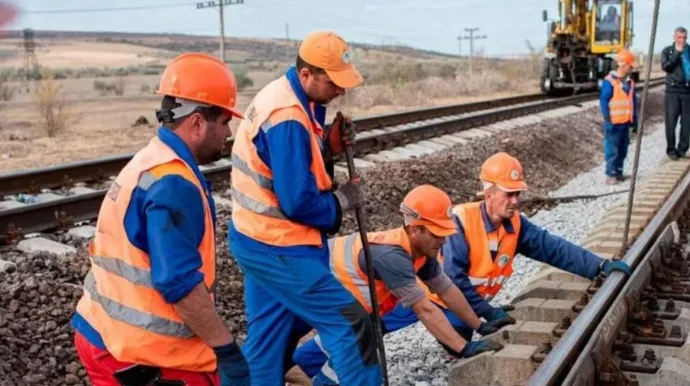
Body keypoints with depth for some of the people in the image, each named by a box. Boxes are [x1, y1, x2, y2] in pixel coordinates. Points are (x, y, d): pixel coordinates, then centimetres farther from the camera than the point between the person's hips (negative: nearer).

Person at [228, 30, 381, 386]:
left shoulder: (285, 96, 6)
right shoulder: (288, 119, -24)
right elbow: (299, 202, -24)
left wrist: (328, 147, -4)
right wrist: (341, 200, -7)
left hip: (259, 240, 10)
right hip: (277, 247, -10)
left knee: (268, 335, 18)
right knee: (350, 323, -5)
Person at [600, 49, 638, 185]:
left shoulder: (630, 82, 9)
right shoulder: (609, 81, -13)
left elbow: (633, 102, 15)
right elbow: (603, 101, -13)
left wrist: (634, 121, 14)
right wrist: (607, 120, -16)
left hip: (625, 122, 7)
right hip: (614, 123, -7)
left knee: (623, 149, 12)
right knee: (612, 150, -3)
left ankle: (619, 172, 22)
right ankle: (611, 174, 4)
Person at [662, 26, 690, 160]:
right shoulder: (668, 51, 5)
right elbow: (665, 66, -11)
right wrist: (677, 53, -12)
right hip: (673, 91, -2)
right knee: (671, 122, -3)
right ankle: (671, 150, 6)